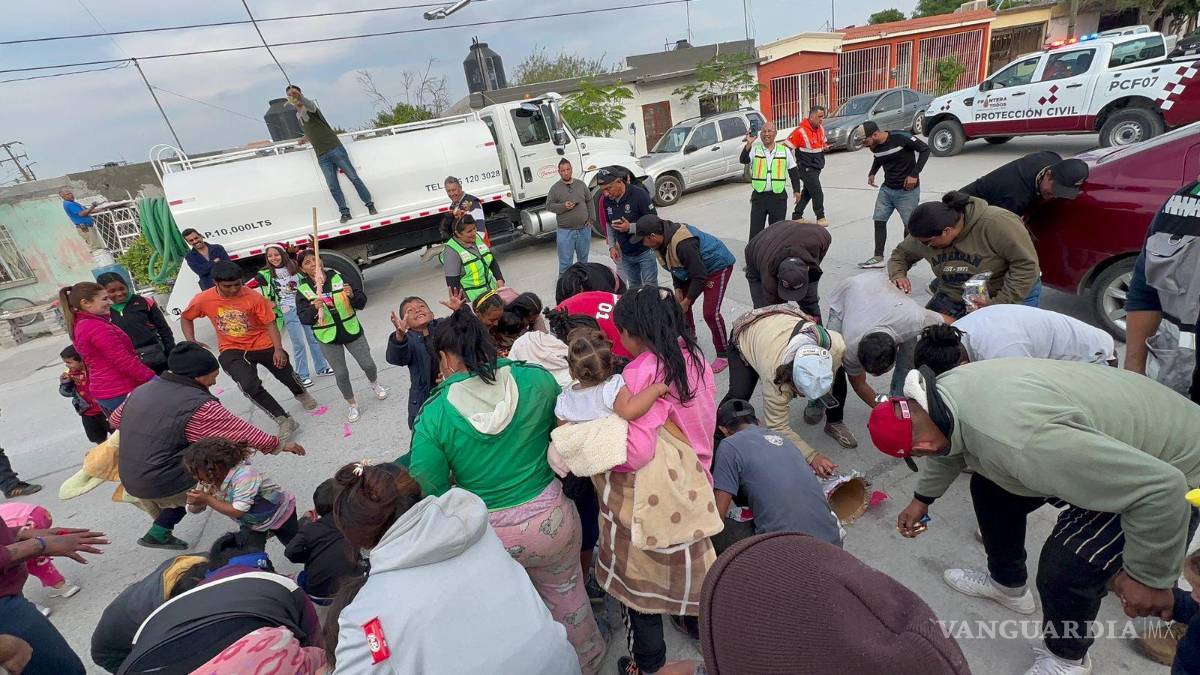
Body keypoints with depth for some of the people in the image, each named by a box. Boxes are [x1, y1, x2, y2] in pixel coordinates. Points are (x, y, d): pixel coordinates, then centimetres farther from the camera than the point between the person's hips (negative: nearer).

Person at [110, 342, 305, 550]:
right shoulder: (199, 407, -20)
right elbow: (246, 434, -17)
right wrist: (280, 445, -3)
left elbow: (114, 420, 20)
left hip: (130, 484, 8)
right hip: (167, 485, -8)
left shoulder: (141, 390, 2)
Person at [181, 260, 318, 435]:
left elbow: (269, 324, -16)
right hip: (232, 350, 0)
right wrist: (191, 343, -7)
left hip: (262, 345, 0)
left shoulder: (253, 297, -20)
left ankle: (301, 394, 55)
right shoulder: (203, 300, -13)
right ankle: (284, 420, -12)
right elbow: (186, 318, 6)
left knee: (286, 374, 18)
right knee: (249, 385, -26)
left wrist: (278, 349, -27)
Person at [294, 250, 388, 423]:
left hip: (352, 331, 0)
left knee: (368, 364, 11)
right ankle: (351, 404, 29)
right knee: (341, 373, 7)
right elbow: (303, 318, -14)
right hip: (328, 338, 0)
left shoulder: (339, 278, -8)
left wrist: (353, 295, -29)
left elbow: (362, 302, -7)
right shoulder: (302, 290, -7)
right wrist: (314, 308, -34)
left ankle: (374, 383, 45)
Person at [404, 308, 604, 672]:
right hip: (551, 518, 2)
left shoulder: (434, 415, -16)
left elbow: (427, 492, -13)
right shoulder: (537, 379, -12)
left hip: (489, 536, -1)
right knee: (564, 589, 28)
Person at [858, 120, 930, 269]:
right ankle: (878, 258, 5)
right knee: (879, 220, 0)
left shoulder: (900, 137, -20)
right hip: (887, 188, 6)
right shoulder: (875, 147, -2)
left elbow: (925, 149, -14)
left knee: (910, 225, 1)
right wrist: (872, 173, 6)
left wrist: (914, 174, -20)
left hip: (907, 190, -6)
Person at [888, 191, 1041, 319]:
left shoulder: (996, 223, -27)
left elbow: (1026, 264, -23)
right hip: (953, 298, 4)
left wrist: (998, 303, -25)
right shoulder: (926, 232, -11)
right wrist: (897, 275, -17)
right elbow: (900, 254, 5)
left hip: (1012, 294, -4)